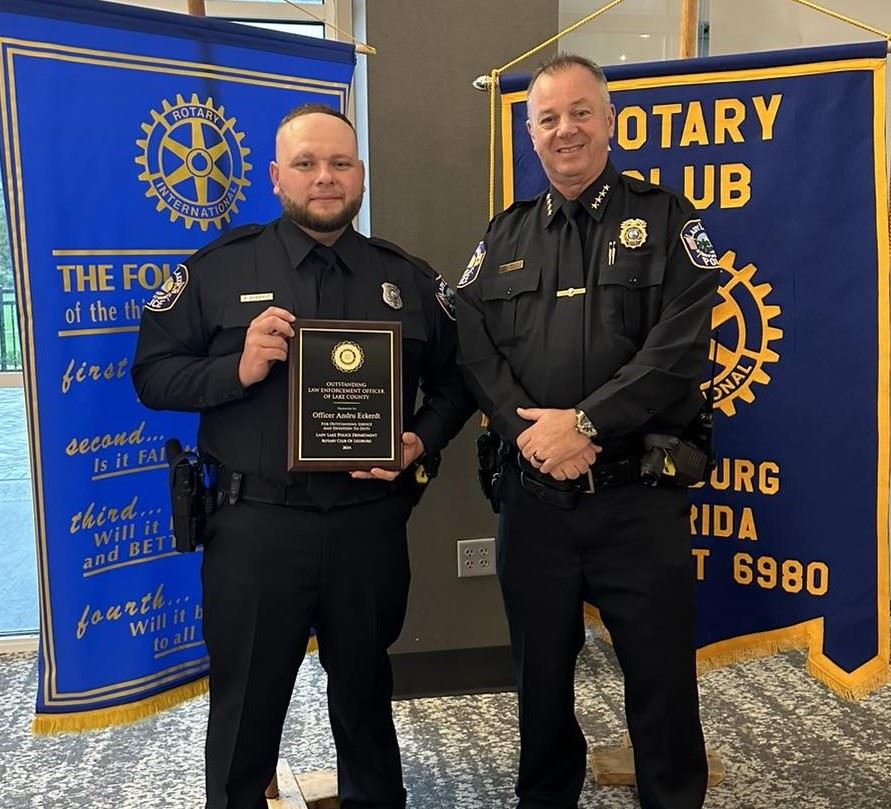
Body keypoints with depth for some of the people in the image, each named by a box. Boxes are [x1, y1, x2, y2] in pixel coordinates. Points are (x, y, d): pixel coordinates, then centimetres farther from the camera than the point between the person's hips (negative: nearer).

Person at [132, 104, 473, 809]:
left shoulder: (409, 279, 7)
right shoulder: (220, 268, 1)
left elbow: (453, 383, 12)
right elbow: (153, 374, 0)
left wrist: (422, 443, -7)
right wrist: (237, 370, -17)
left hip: (370, 522, 2)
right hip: (255, 522, -1)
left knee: (366, 692, 21)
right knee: (245, 704, 13)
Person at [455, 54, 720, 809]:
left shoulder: (664, 220, 1)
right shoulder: (504, 237, 12)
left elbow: (680, 347, -10)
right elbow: (475, 351, 2)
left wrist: (584, 423, -18)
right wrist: (529, 431, -14)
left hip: (639, 495, -3)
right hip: (533, 496, 3)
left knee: (662, 678, 7)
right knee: (540, 672, 17)